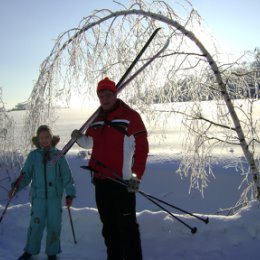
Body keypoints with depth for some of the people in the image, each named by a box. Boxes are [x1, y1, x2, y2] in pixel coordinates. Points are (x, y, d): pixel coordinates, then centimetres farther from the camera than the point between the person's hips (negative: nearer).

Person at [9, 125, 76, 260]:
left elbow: (66, 176, 0)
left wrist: (69, 194, -5)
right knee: (36, 223, -3)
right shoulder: (33, 155, 3)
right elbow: (25, 175, 6)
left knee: (54, 224, 2)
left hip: (55, 196, 0)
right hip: (38, 196, 0)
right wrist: (16, 187, -8)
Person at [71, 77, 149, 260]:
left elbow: (141, 148, -11)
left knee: (127, 225, -3)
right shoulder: (97, 120, 13)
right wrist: (80, 138, 4)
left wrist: (136, 177, -16)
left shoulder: (130, 116, -7)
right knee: (109, 226, 16)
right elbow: (90, 142, 27)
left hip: (122, 182, -7)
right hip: (100, 180, 7)